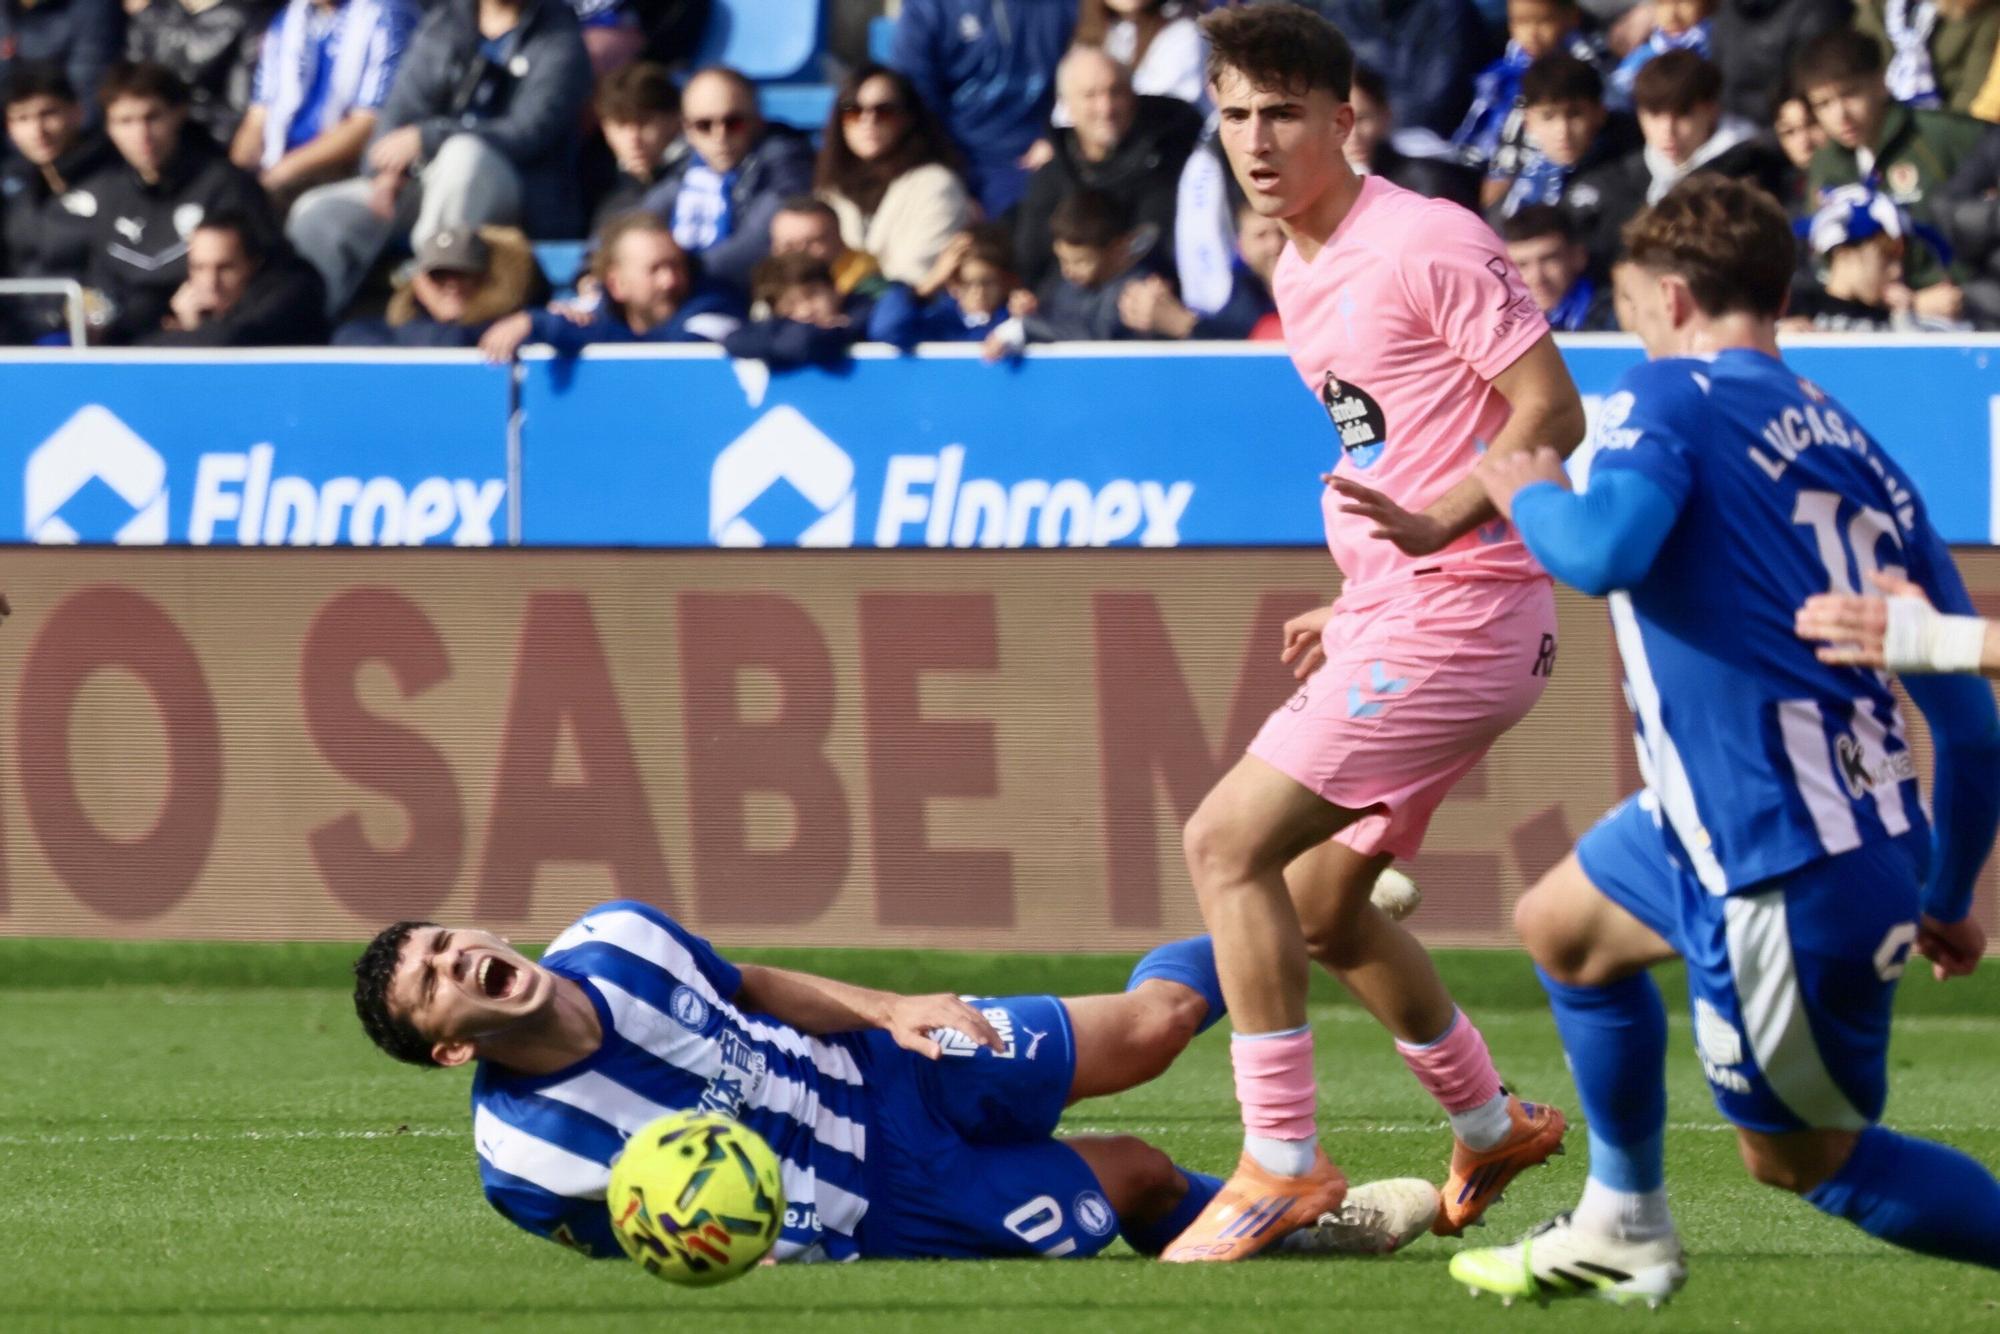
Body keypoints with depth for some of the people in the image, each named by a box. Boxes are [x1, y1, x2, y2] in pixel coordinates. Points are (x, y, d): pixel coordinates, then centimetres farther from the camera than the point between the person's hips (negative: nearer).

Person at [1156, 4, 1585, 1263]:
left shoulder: (1427, 245, -14)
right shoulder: (1299, 278, 15)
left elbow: (1554, 413, -17)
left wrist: (1441, 523, -31)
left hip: (1459, 616, -10)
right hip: (1395, 621, 10)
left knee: (1227, 841, -14)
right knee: (1322, 901, 18)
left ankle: (1282, 1161, -11)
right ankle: (1493, 1125, 33)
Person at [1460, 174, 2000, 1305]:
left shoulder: (1674, 396, -7)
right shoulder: (1861, 453, 13)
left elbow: (1605, 549, -27)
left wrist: (1532, 496, -3)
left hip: (1789, 881, -8)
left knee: (1804, 1158, 9)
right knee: (1563, 925, 29)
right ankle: (1626, 1233, 40)